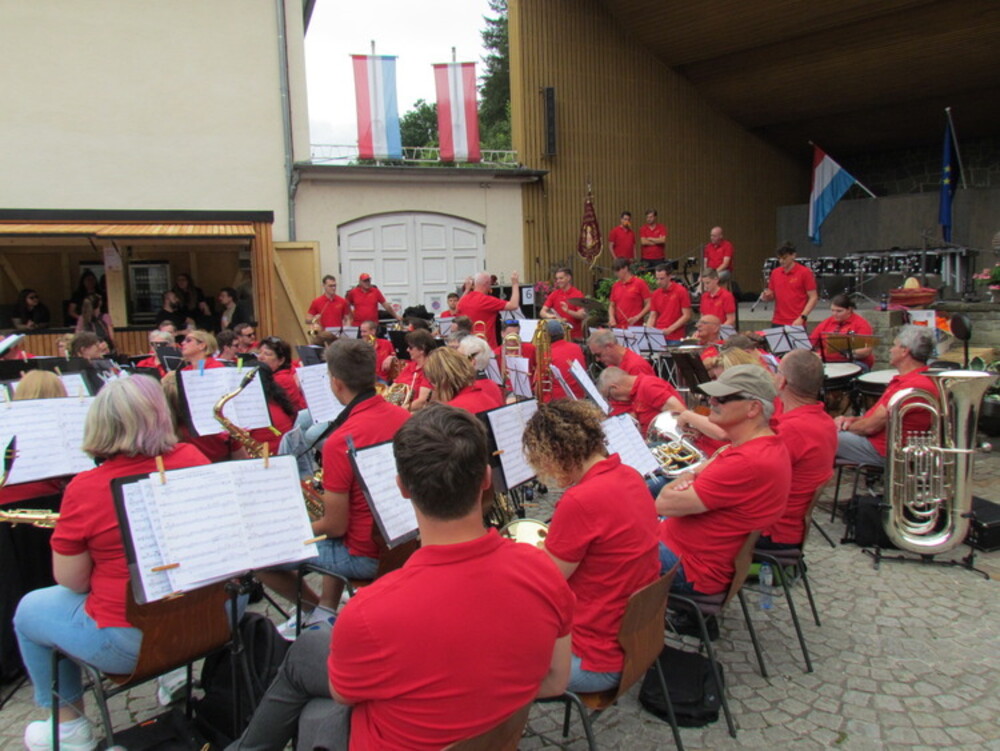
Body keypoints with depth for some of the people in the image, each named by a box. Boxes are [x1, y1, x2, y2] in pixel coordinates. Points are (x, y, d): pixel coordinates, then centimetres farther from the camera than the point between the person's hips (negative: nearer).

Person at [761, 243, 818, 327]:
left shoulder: (805, 272, -4)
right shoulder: (775, 273, 9)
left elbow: (813, 298, -6)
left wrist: (802, 318, -15)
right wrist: (767, 296, -6)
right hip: (777, 323, 4)